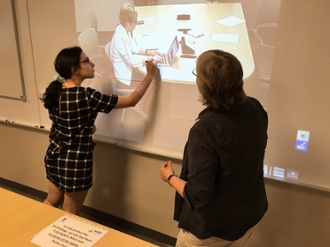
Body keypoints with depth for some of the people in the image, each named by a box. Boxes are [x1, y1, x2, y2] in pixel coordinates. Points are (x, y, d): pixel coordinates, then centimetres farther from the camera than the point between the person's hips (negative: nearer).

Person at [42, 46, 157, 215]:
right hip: (75, 162, -7)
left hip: (54, 156, 8)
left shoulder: (54, 90, -3)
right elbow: (131, 101, -19)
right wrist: (150, 75, -10)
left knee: (52, 202, 28)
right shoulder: (86, 96, -25)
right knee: (70, 216, 14)